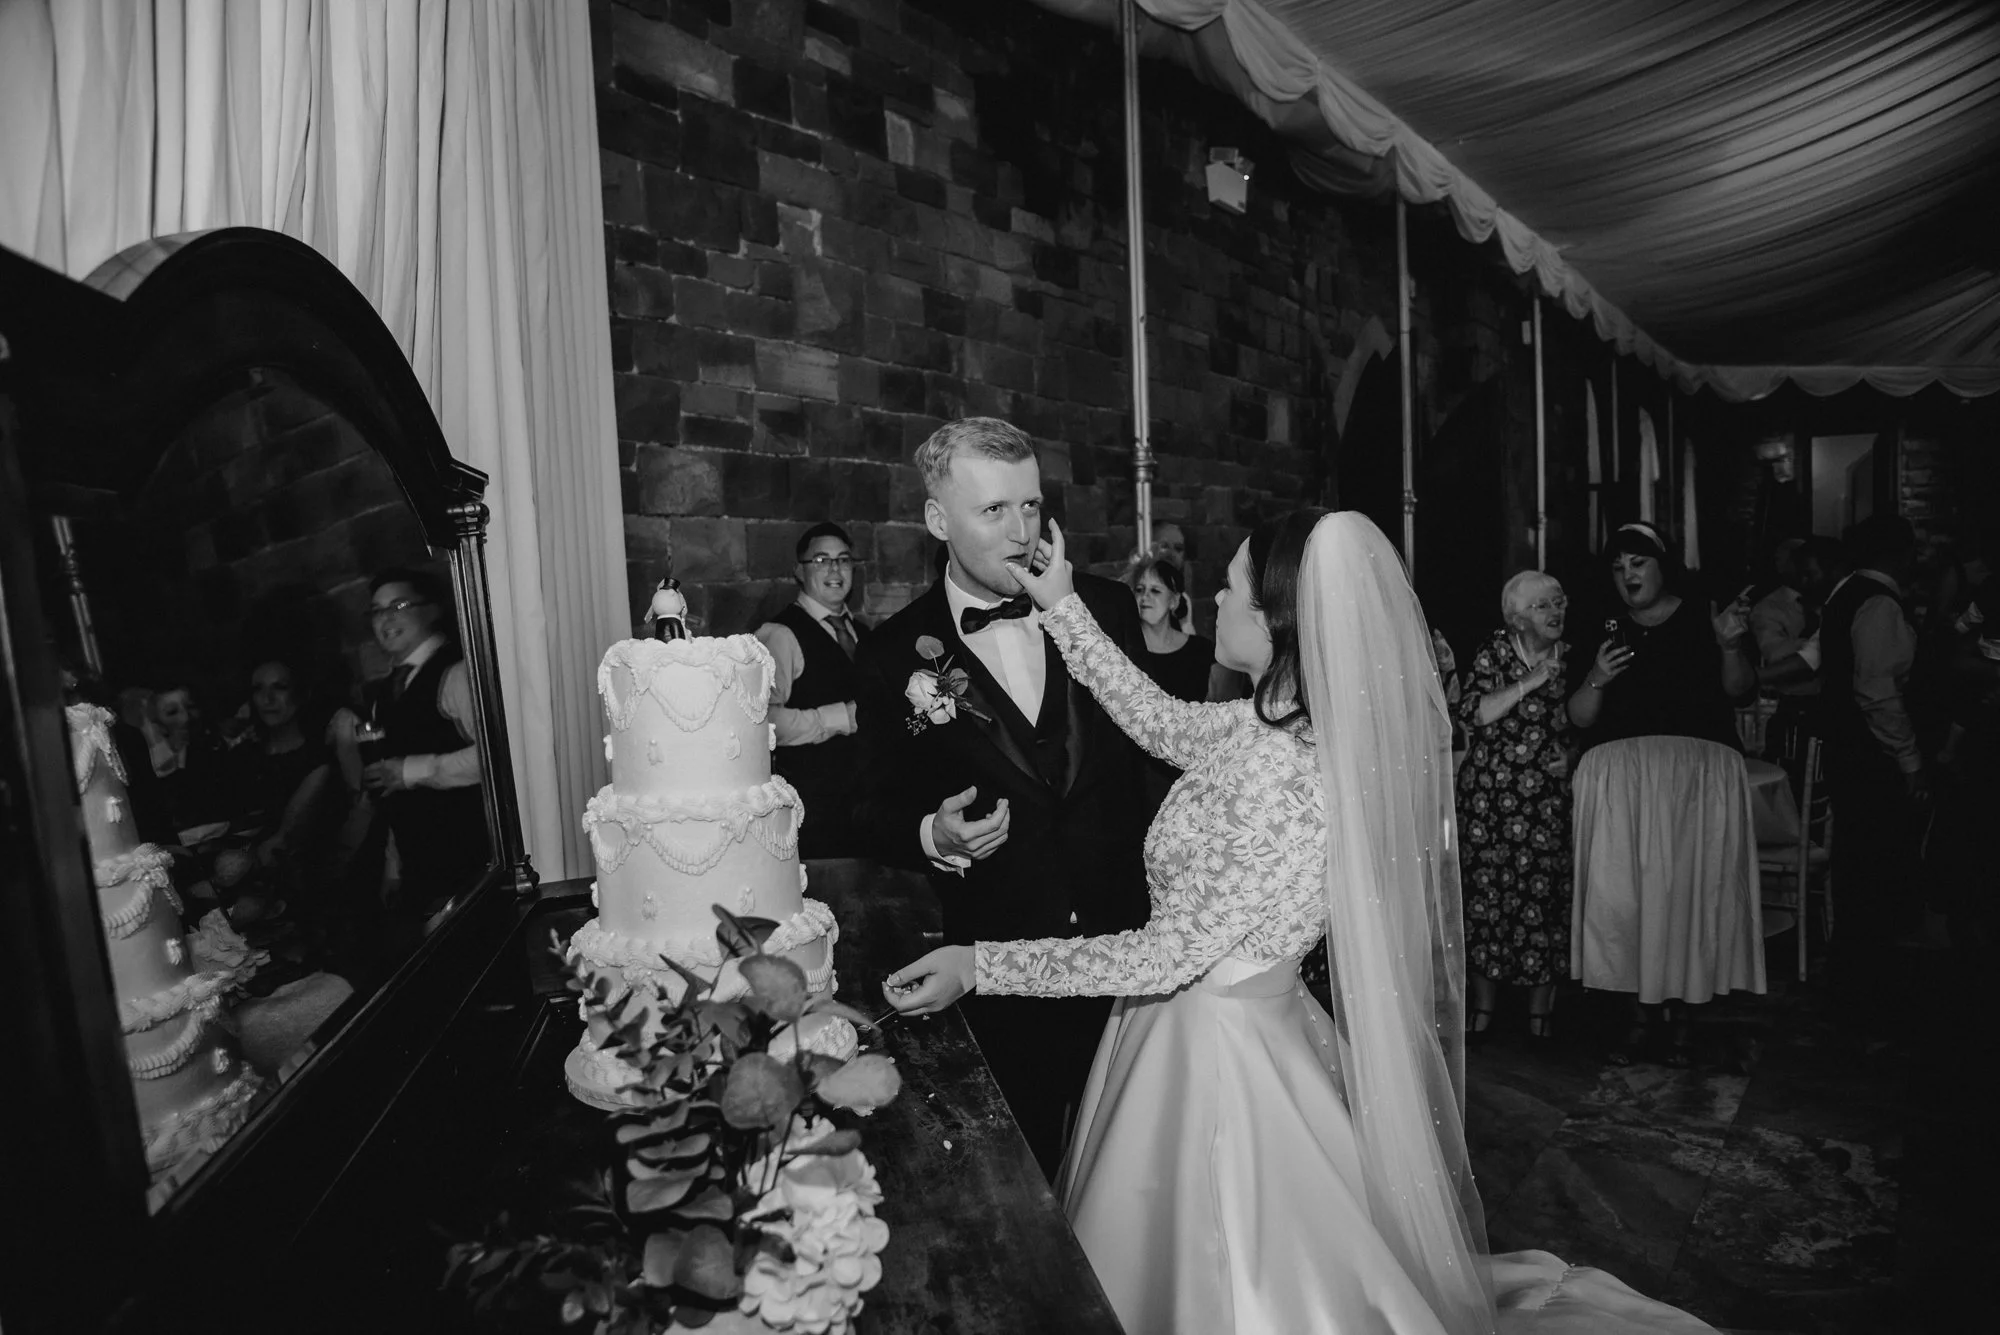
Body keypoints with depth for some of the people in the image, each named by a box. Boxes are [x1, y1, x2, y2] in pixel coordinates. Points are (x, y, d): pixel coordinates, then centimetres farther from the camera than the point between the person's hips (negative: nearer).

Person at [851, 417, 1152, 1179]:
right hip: (999, 970, -2)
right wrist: (931, 835, -18)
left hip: (1128, 939, 2)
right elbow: (875, 809, 1)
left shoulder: (1105, 609, 0)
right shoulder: (895, 656, -7)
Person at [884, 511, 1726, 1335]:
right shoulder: (1272, 722, -5)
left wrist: (980, 966, -20)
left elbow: (1171, 953, -25)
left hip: (1216, 1046, -8)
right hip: (1206, 1025, 8)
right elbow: (1162, 724, 10)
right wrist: (1062, 606, 8)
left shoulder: (1290, 787, -30)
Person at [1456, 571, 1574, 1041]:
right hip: (1490, 795, -2)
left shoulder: (1569, 657, 7)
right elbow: (1470, 715, -14)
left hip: (1549, 799, 2)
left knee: (1545, 896, 0)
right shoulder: (1495, 651, -2)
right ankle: (1484, 1006, 15)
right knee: (1486, 891, 0)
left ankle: (1540, 1009, 15)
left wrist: (1571, 755, 1)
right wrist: (1530, 682, -18)